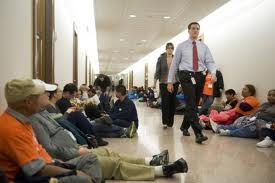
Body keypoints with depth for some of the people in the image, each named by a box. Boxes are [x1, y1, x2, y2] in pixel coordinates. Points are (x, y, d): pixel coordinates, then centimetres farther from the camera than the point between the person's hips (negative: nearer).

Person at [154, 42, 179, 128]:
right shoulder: (161, 58, 2)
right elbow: (157, 71, 0)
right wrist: (155, 82, -6)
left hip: (174, 83, 2)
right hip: (164, 83, -2)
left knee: (172, 102, 4)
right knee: (165, 102, -7)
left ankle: (170, 122, 13)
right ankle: (165, 122, -3)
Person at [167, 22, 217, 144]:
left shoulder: (204, 47, 13)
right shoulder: (181, 46, 6)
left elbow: (210, 62, 4)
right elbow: (174, 64, 7)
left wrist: (213, 73, -18)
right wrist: (170, 81, 3)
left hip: (200, 76, 4)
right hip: (186, 76, -4)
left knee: (194, 105, 11)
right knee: (191, 104, -15)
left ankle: (184, 127, 31)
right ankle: (198, 134, -19)